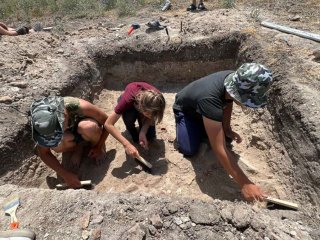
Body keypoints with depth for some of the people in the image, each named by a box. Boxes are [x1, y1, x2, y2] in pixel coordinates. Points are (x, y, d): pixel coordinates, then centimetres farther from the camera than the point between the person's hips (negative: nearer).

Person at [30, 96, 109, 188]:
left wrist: (99, 147, -17)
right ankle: (78, 147, 2)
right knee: (57, 146, -31)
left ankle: (95, 145, -4)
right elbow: (43, 153, -15)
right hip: (70, 133, 2)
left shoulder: (80, 107, -39)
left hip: (86, 130, -2)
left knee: (88, 127, -37)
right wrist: (66, 174, -21)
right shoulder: (44, 124, -29)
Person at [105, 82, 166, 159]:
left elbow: (151, 117, -18)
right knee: (129, 116, -37)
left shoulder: (157, 100, -37)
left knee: (149, 136, -16)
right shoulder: (128, 99, -43)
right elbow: (108, 124, -40)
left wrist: (143, 132, -36)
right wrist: (127, 144, -47)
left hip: (146, 104, 1)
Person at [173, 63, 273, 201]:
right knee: (189, 150, -18)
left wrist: (227, 129, -6)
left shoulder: (235, 81, -25)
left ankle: (200, 126, 23)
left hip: (206, 110, 6)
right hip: (185, 110, -5)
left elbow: (228, 101, 0)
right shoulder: (210, 100, -47)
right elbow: (219, 150, -45)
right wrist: (245, 184, -40)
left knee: (226, 136, -3)